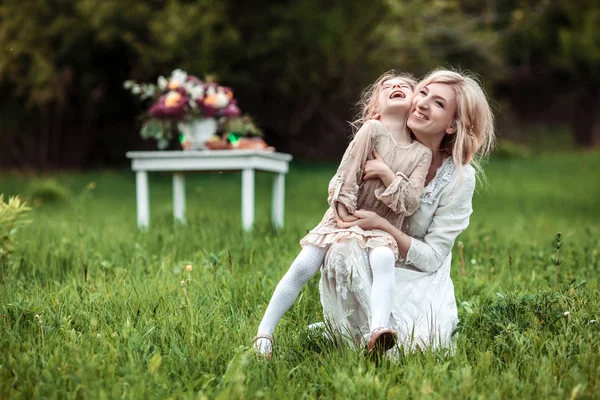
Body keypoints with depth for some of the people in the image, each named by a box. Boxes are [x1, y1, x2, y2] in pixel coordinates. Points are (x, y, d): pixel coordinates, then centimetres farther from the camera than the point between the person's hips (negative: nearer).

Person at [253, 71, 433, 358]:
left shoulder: (421, 154, 2)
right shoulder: (372, 129, -5)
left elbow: (410, 203, -7)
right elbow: (346, 172, -8)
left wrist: (386, 172, -17)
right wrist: (344, 210, -14)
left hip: (380, 228, 1)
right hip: (344, 218, -1)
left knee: (383, 259, -34)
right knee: (303, 266, -17)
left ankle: (378, 329, -48)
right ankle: (264, 332, -9)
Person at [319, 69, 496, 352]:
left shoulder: (459, 177, -13)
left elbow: (432, 257, -13)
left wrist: (381, 225, -25)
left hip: (418, 278, -1)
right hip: (366, 266, 1)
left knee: (420, 346, -26)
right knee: (344, 248, -33)